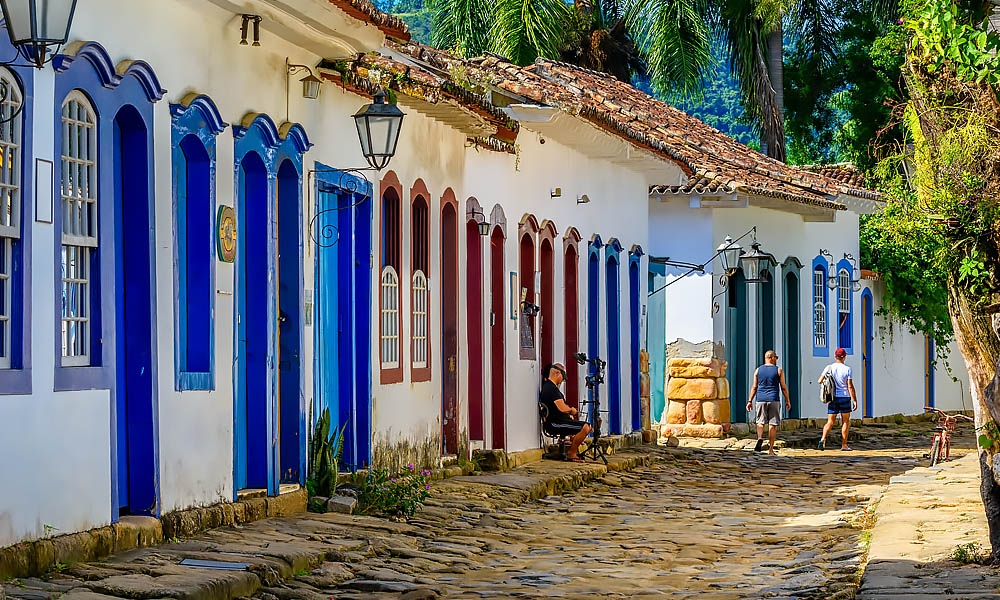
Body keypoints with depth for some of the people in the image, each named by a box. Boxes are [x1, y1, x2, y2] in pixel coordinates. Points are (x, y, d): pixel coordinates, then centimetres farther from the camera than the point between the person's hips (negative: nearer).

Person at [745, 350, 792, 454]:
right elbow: (784, 387, 1)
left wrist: (750, 401, 10)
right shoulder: (779, 370, 0)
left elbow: (754, 387, 6)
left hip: (761, 400, 2)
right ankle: (770, 449, 1)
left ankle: (760, 438, -17)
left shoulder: (758, 370, 6)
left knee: (760, 421, 12)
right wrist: (788, 401, 10)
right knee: (773, 424, 2)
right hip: (774, 400, -2)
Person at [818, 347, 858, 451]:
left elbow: (820, 381, 1)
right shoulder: (847, 369, -8)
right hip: (844, 397, -3)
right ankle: (844, 445, 10)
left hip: (832, 398, 3)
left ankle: (823, 439, -20)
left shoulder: (829, 368, 1)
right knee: (845, 422, 10)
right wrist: (855, 400, -7)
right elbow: (850, 386, -11)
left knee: (830, 422, 4)